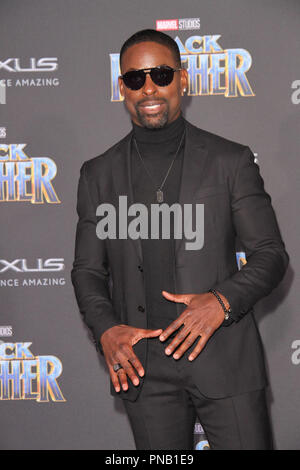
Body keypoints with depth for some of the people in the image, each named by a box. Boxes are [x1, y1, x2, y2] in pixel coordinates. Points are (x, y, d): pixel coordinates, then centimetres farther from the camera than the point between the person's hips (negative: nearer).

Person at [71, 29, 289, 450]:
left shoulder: (230, 161, 2)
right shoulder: (99, 174, 9)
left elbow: (271, 255, 2)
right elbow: (87, 269, 10)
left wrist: (223, 300, -16)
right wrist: (106, 329, -8)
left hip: (224, 357, -1)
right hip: (142, 366, 2)